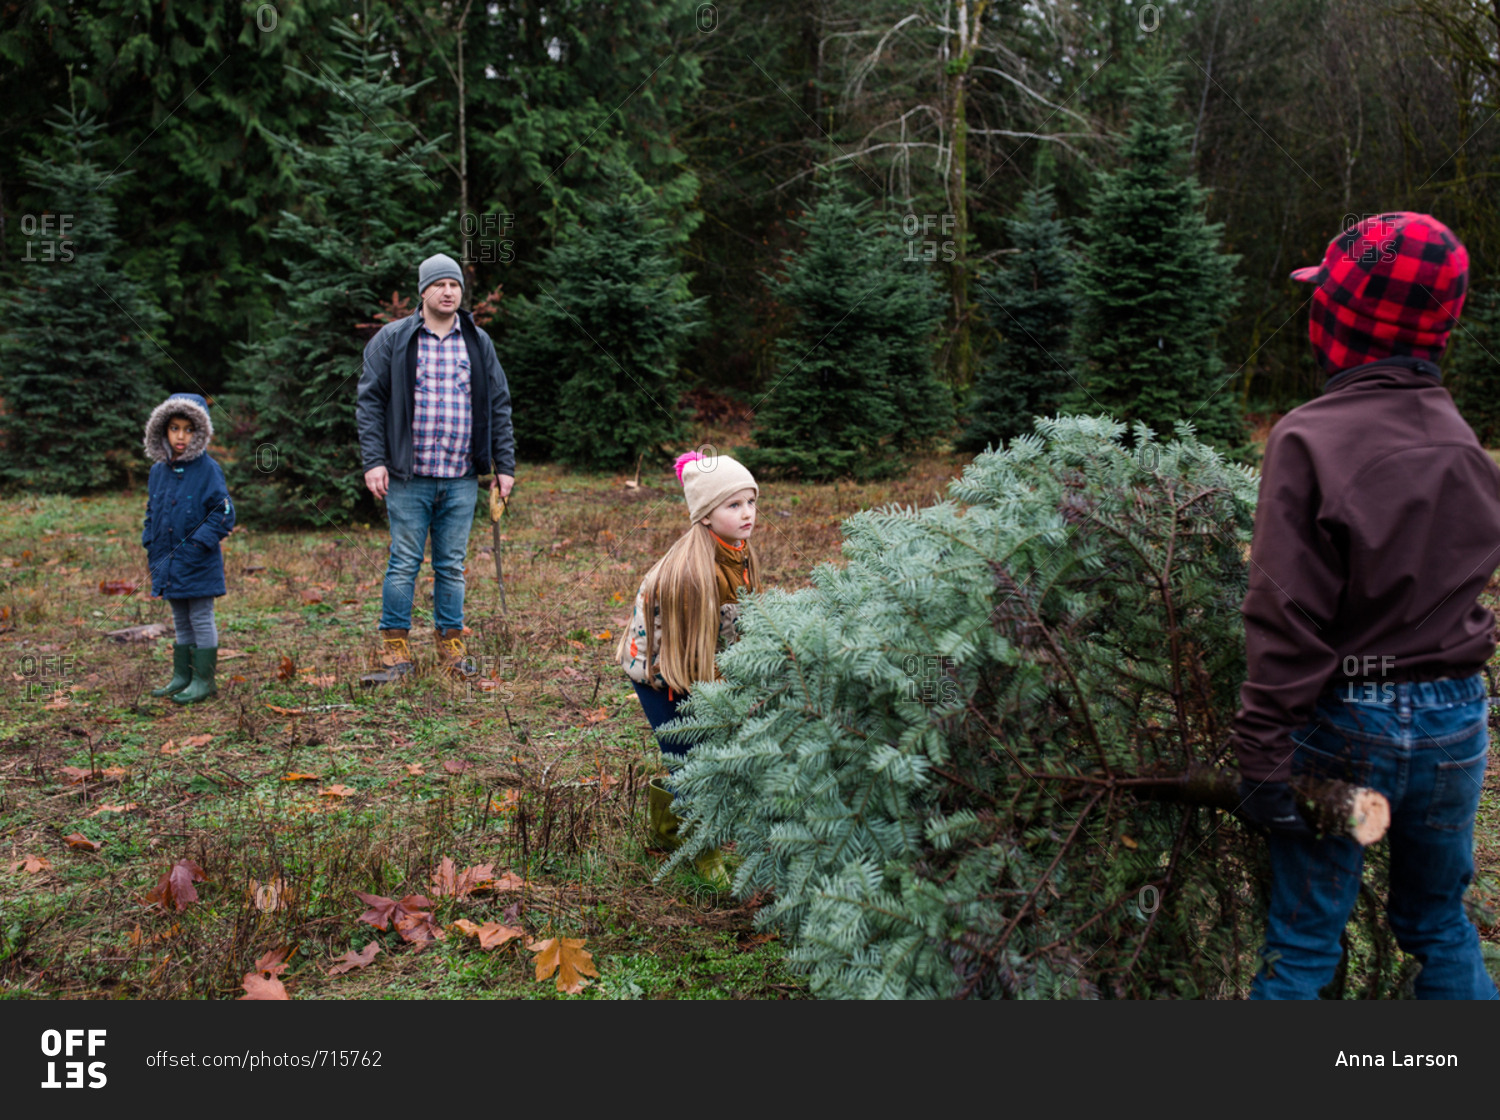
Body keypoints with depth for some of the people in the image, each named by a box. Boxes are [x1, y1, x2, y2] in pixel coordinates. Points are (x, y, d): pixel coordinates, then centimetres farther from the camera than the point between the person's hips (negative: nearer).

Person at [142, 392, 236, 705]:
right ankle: (182, 676, 25)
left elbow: (224, 514, -12)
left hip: (199, 565, -6)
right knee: (181, 622, 16)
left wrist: (197, 544, -17)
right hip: (168, 563, 6)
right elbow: (151, 512, 19)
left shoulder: (207, 469, -12)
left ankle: (203, 680, 10)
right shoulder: (158, 471, 7)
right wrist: (151, 544, 7)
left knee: (201, 620, 2)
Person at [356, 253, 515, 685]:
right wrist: (374, 461, -8)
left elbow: (499, 405, 13)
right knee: (404, 563, 1)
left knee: (452, 565, 9)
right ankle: (395, 652, 9)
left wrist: (504, 465, 8)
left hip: (462, 479, 2)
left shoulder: (479, 342, 11)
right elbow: (370, 401, 1)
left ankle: (451, 646, 18)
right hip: (408, 477, -2)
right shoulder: (392, 339, 3)